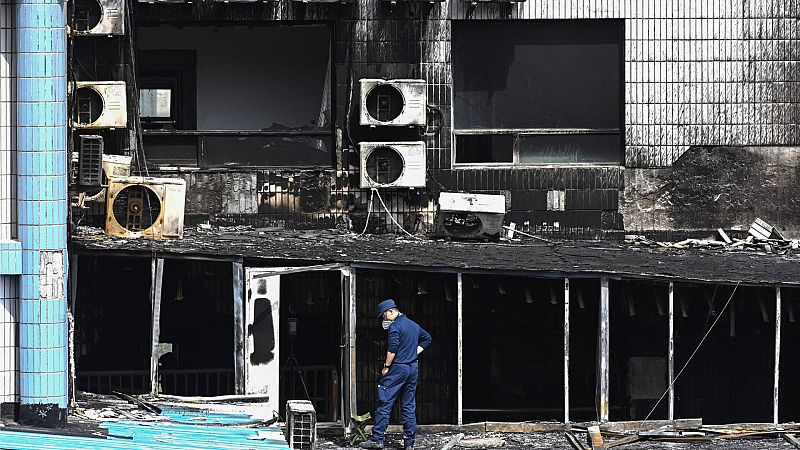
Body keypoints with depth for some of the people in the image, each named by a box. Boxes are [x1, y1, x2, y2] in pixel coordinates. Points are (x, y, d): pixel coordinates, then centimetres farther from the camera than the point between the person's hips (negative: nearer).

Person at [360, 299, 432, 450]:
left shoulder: (395, 326, -11)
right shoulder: (414, 325, 14)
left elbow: (393, 349, -20)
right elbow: (427, 338, 27)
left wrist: (386, 366, -11)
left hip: (398, 369, -8)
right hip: (413, 368, 8)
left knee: (384, 404, -4)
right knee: (409, 406, 9)